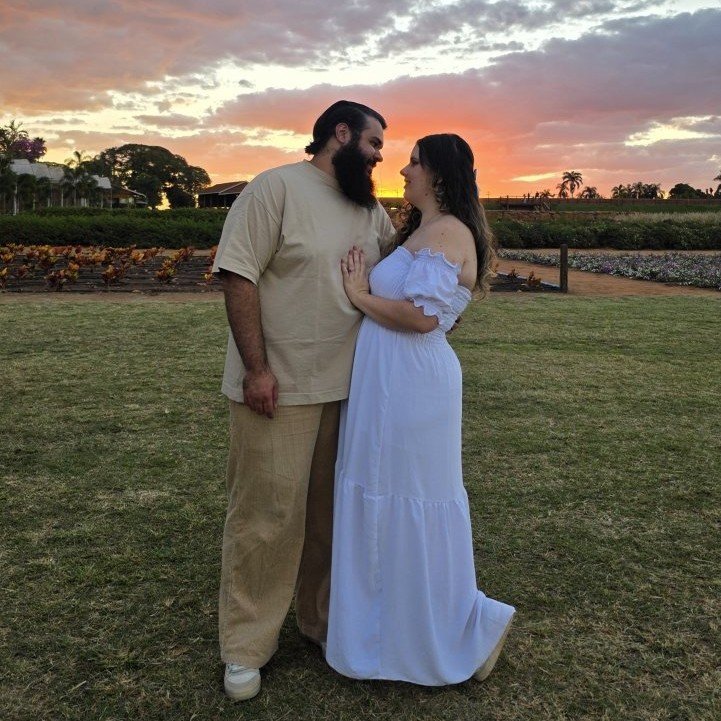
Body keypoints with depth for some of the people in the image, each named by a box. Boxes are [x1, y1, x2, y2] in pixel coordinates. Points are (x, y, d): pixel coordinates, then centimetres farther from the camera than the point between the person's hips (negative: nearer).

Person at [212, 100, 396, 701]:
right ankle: (246, 648, 16)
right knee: (268, 514, 0)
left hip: (347, 388, 7)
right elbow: (238, 275, -14)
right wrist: (257, 368, -18)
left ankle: (325, 622, 32)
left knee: (334, 512, 14)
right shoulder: (277, 188, -8)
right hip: (278, 390, -7)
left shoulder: (370, 209, 14)